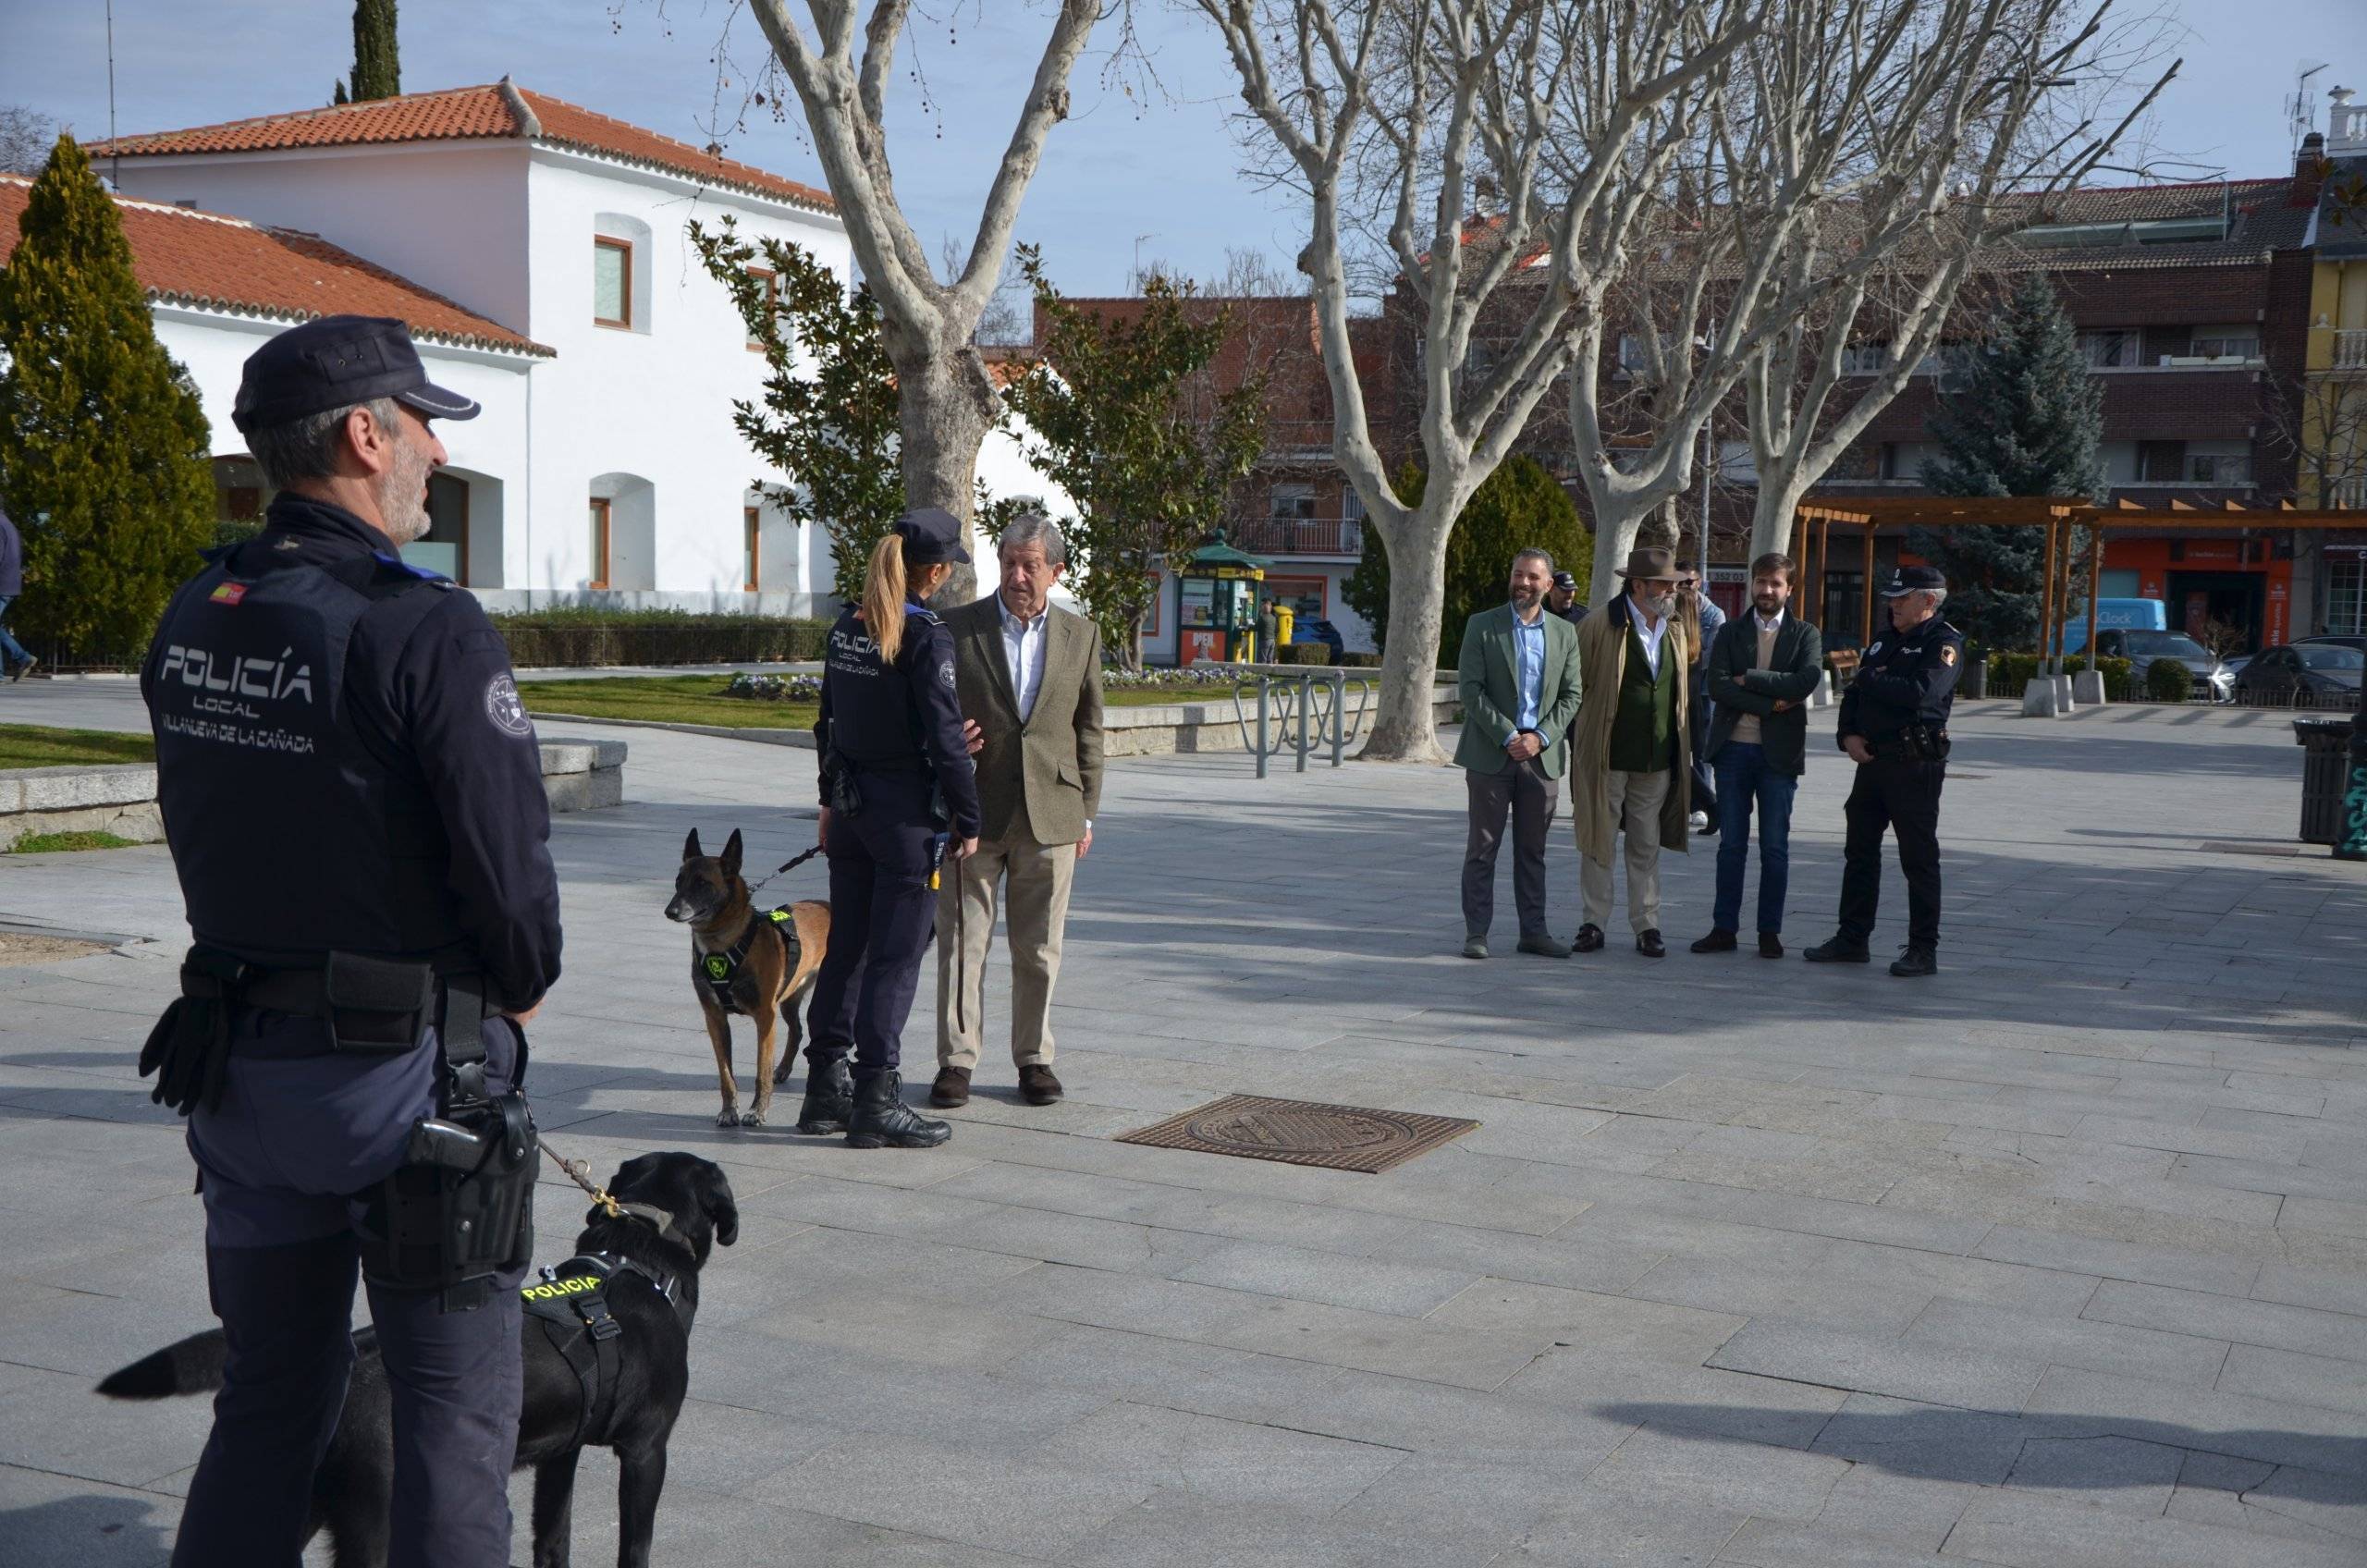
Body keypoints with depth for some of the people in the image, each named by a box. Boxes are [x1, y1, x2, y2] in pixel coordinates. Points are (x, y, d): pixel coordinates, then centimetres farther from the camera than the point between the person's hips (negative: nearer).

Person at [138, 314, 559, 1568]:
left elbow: (207, 838, 10)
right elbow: (509, 868, -19)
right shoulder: (426, 632, -19)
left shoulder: (190, 620, 4)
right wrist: (519, 989, 0)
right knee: (453, 1415, 6)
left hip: (236, 1060, 7)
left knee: (269, 1401, 20)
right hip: (402, 1075, -7)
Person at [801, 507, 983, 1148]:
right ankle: (875, 1103, 2)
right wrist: (967, 821, -8)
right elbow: (945, 736, -16)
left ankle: (826, 1089, 21)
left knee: (845, 947, 14)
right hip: (907, 809, -7)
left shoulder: (846, 626, 7)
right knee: (894, 957, -1)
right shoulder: (925, 635, -16)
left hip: (851, 805, 8)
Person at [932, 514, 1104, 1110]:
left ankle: (1034, 1058, 19)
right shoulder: (958, 628, 0)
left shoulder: (1081, 636, 7)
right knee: (962, 941, 2)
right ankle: (956, 1059, 10)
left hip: (1050, 814, 1)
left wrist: (1086, 813, 9)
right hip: (975, 810, -1)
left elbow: (1088, 730, 11)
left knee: (1039, 949, 8)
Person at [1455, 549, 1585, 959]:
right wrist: (1507, 737, -13)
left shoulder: (1564, 633, 9)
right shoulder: (1482, 626, 0)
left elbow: (1571, 695, 6)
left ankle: (1533, 931, 15)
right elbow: (1470, 689, -6)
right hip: (1490, 755, -3)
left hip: (1542, 756, 3)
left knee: (1533, 850, 9)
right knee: (1482, 848, 1)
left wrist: (1540, 737, -9)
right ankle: (1476, 933, 6)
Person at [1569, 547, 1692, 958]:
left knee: (1647, 847, 9)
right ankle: (1594, 923, 11)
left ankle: (1647, 925, 15)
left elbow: (1680, 690, 18)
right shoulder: (1600, 626, -7)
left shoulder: (1675, 629, 10)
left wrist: (1682, 749, 15)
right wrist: (1582, 739, -3)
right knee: (1598, 840, 3)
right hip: (1606, 756, -4)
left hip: (1657, 759, 4)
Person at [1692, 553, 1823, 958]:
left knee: (1775, 847, 3)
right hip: (1734, 747, 1)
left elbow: (1806, 681, -13)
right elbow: (1717, 685, -7)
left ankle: (1770, 932, 10)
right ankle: (1724, 928, 10)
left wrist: (1749, 678, -11)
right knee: (1731, 844, 5)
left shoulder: (1805, 635, 5)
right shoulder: (1730, 632, 8)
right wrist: (1771, 704, -14)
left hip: (1779, 752, -1)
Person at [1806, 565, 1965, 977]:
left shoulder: (1944, 642, -8)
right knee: (1860, 852, 11)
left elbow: (1922, 692, -25)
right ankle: (1852, 939, 19)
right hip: (1872, 759, 8)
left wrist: (1870, 680, -10)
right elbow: (1853, 695, 17)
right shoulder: (1885, 642, 17)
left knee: (1919, 859, -2)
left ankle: (1923, 951, 4)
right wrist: (1849, 735, -2)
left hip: (1916, 764, -8)